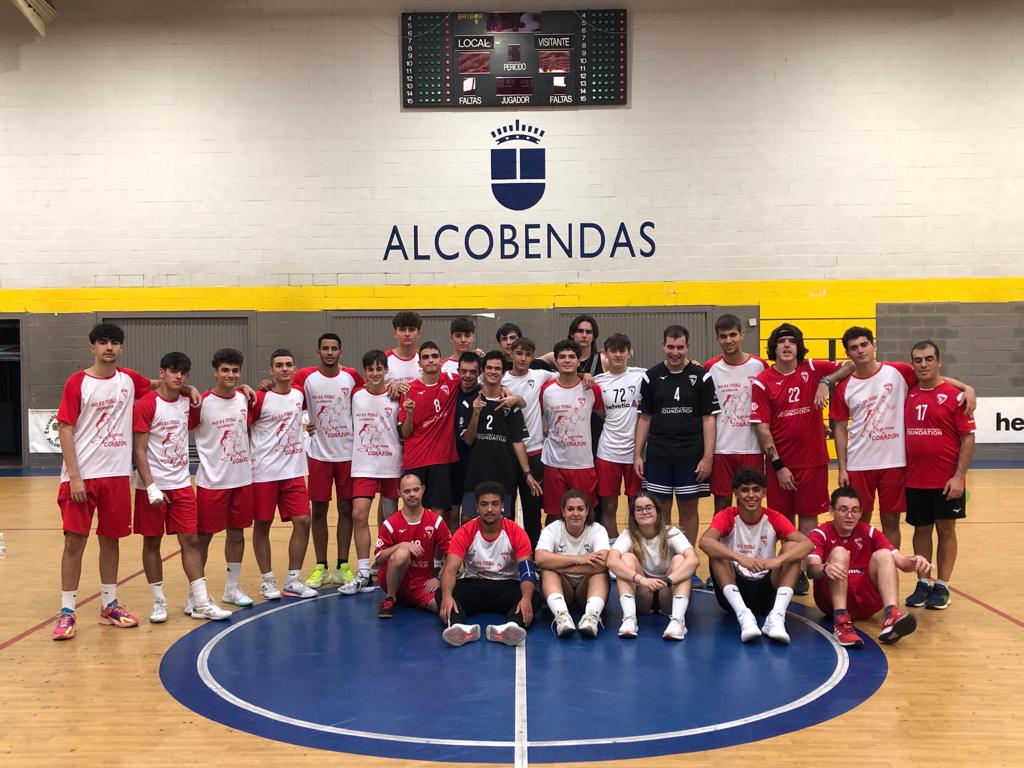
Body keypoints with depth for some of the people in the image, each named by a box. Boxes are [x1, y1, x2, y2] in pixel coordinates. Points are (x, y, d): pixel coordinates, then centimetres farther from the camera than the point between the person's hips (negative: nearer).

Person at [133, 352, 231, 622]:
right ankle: (158, 602, 16)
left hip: (181, 485, 4)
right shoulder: (146, 405, -9)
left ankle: (200, 603, 4)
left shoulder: (187, 402, 7)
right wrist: (151, 487, -19)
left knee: (191, 540, 1)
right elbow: (139, 450, -12)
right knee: (152, 542, 5)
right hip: (152, 486, -4)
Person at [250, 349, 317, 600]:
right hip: (264, 473, -5)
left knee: (302, 521, 0)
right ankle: (267, 581, 17)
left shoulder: (299, 395, 8)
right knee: (262, 526, 4)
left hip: (294, 472, 5)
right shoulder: (260, 398, -9)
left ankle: (293, 580, 12)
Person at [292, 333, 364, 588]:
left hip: (347, 452, 1)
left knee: (346, 509, 6)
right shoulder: (305, 377, -3)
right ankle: (320, 567, 15)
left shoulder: (352, 376, 1)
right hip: (318, 453, -1)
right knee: (319, 510, 4)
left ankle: (342, 566, 15)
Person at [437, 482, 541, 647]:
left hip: (507, 585, 0)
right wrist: (447, 596, -38)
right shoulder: (464, 533, -8)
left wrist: (526, 598, -38)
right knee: (441, 594, -29)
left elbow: (527, 571, -15)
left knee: (534, 598, -31)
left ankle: (511, 626, -60)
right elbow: (450, 569, -16)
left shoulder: (516, 533, -8)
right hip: (473, 584, 0)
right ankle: (458, 627, -58)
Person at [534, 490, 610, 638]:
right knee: (547, 571, -29)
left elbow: (602, 564, -28)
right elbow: (540, 559, -27)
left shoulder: (598, 530, -9)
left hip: (588, 588, 0)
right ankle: (561, 615, -48)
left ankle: (592, 616, -48)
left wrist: (556, 564, -27)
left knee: (600, 571, -29)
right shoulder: (552, 530, -7)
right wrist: (578, 559, -31)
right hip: (560, 588, 0)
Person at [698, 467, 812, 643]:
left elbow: (806, 544, -19)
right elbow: (704, 541, -29)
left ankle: (776, 616, -31)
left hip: (766, 591, 1)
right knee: (716, 552, -25)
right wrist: (741, 558, -43)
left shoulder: (774, 518, -2)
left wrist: (777, 560, -38)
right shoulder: (726, 516, -7)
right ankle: (744, 615, -36)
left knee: (792, 547, -18)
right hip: (734, 594, -1)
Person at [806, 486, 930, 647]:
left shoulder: (869, 533, 8)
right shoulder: (819, 534, -3)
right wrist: (825, 568, -45)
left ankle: (891, 617, -39)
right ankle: (841, 621, -41)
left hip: (865, 600, 3)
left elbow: (901, 561, -4)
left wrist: (914, 562, -28)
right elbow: (811, 570, -21)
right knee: (839, 552, -25)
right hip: (832, 600, -3)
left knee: (883, 554, -17)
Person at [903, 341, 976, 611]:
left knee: (946, 530, 6)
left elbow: (968, 438, -8)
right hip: (914, 479, 4)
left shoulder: (955, 395, -7)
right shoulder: (908, 395, 5)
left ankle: (942, 586, 15)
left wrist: (959, 476, -14)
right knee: (921, 530, 10)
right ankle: (923, 583, 20)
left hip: (947, 480, -4)